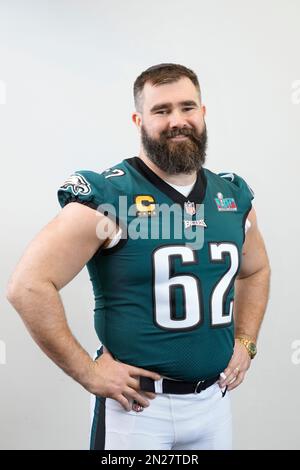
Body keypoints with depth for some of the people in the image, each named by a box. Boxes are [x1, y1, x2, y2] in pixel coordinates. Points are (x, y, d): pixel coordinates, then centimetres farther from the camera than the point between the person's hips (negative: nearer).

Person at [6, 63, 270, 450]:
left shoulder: (234, 196, 3)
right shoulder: (106, 197, -15)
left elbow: (256, 270, 20)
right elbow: (28, 287, -20)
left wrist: (245, 343, 9)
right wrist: (88, 372, -17)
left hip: (214, 400, 6)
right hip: (139, 403, -5)